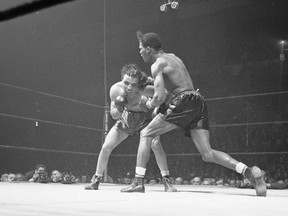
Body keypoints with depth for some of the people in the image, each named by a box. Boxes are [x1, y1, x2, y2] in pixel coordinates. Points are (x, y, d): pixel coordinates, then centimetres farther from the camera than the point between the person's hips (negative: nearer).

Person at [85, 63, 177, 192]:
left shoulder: (143, 89, -36)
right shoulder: (115, 89, -27)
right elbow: (113, 115, -16)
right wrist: (119, 110, -37)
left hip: (144, 118, -2)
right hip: (126, 118, 3)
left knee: (155, 144, -27)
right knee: (106, 147, -3)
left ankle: (166, 181, -15)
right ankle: (96, 180, 17)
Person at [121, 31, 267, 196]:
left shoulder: (157, 65, 0)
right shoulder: (173, 57, 26)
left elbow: (160, 97, -11)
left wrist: (150, 104, 9)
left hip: (185, 101, -8)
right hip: (199, 102, 8)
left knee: (146, 134, 5)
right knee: (208, 154, 2)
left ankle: (138, 181, 0)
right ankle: (249, 171, -15)